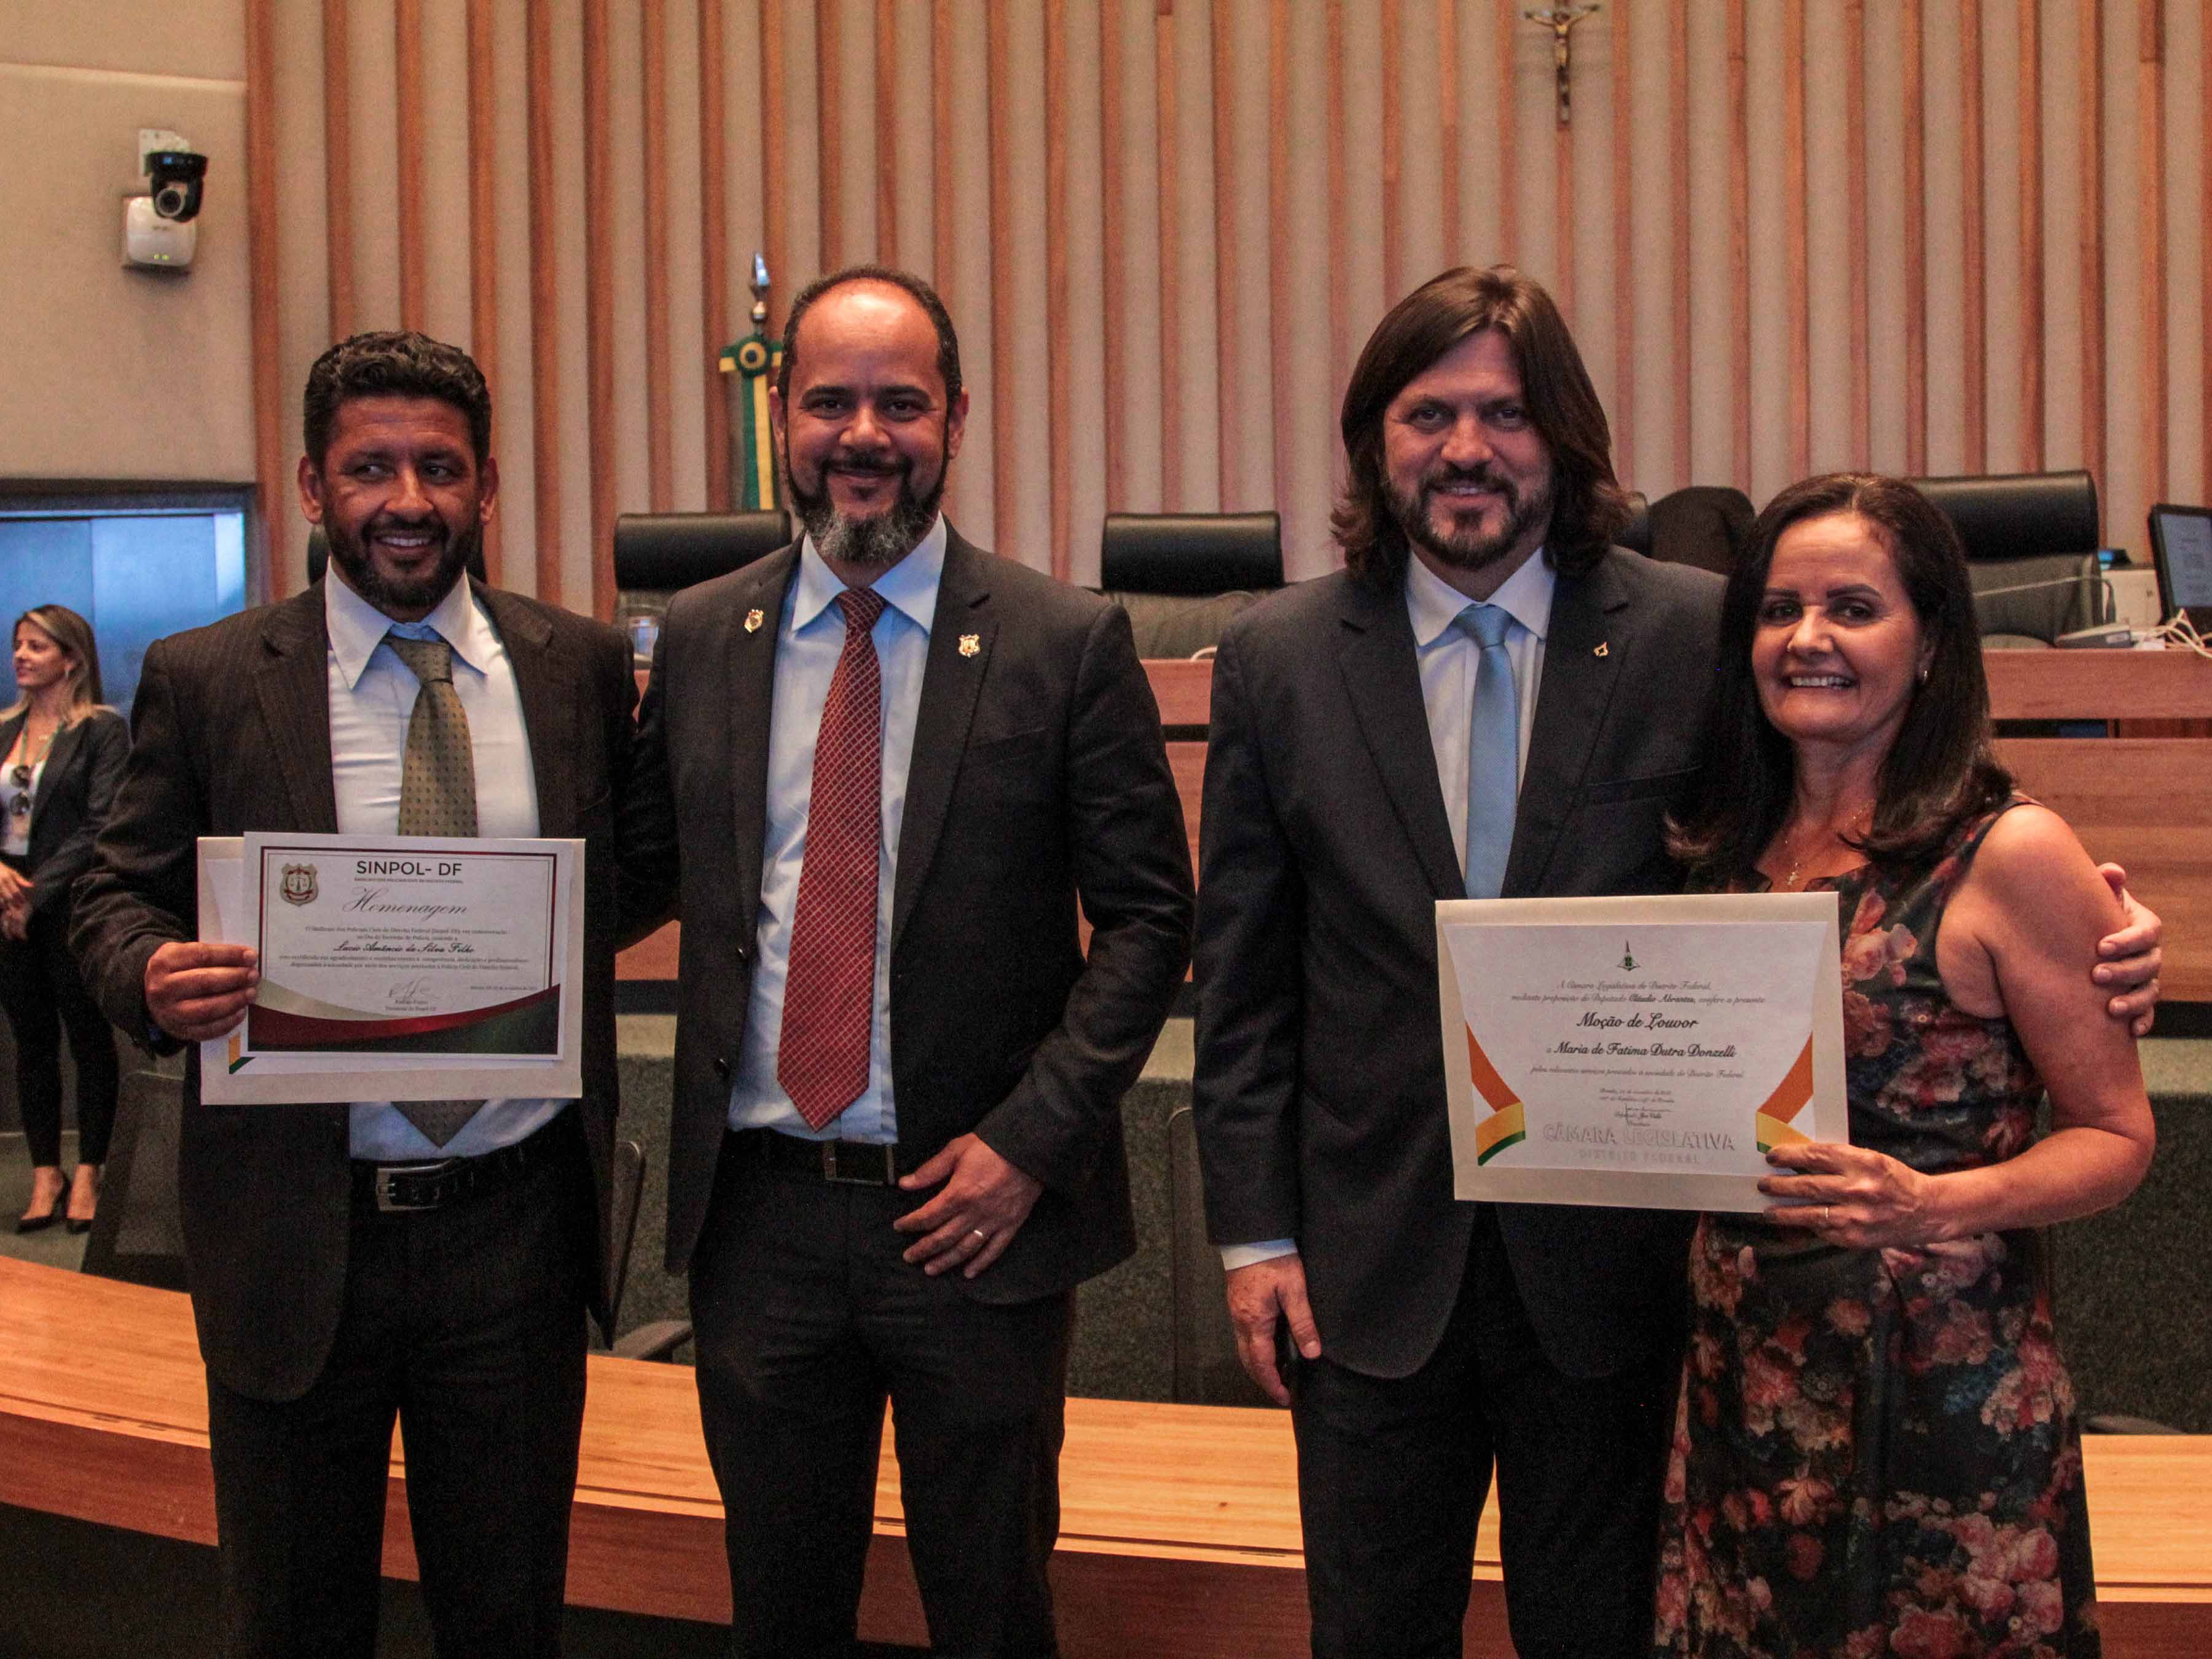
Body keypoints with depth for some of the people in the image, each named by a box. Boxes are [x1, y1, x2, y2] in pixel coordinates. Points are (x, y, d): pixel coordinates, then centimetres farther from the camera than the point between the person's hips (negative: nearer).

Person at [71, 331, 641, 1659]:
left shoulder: (582, 666, 3)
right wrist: (154, 978, -20)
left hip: (514, 1225, 1)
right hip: (297, 1235, -1)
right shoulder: (204, 680, -2)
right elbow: (117, 900, 2)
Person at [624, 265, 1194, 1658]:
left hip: (979, 1212, -2)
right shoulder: (701, 638, 5)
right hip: (758, 1214, 3)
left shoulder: (1067, 641, -6)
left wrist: (1030, 1138, -14)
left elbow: (1149, 917, -6)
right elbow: (652, 867, 15)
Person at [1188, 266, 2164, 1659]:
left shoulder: (1697, 633, -5)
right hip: (1374, 1261, 1)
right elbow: (1243, 980, 3)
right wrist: (1254, 1230, 0)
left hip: (1611, 1261, -1)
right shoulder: (1278, 663, -1)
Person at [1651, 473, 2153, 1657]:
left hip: (1940, 1378, -5)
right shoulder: (1729, 844, 7)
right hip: (1742, 1371, 5)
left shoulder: (2008, 852, -10)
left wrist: (1937, 1205, -24)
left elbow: (2117, 1137, -8)